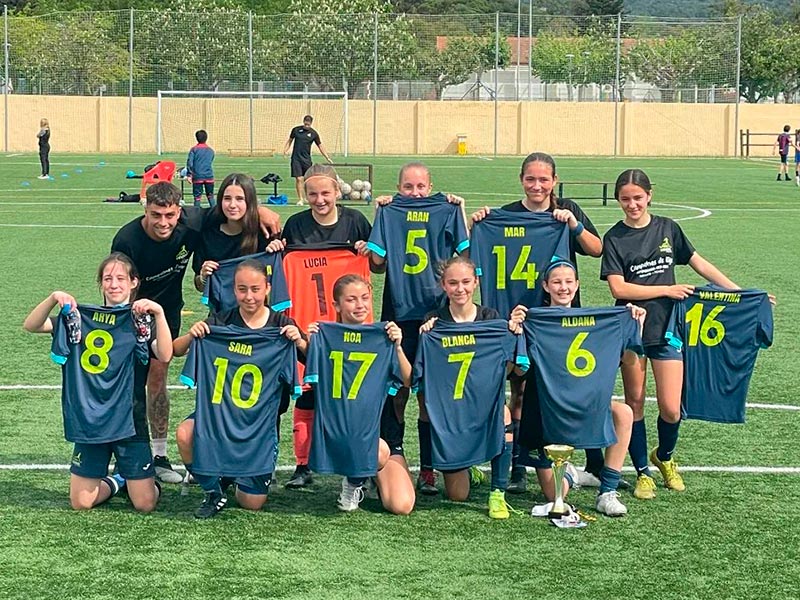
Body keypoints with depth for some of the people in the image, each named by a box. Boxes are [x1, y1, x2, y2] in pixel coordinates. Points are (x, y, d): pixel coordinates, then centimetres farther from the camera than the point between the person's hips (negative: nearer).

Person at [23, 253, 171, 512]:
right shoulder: (81, 317, 7)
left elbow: (165, 355, -19)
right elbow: (31, 325, -2)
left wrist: (159, 313, -29)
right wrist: (54, 298, -18)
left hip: (128, 420, -2)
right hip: (89, 421, 2)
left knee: (145, 504, -5)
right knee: (81, 503, 2)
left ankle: (147, 481, 30)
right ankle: (115, 483, 32)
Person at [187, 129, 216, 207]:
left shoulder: (194, 149, 0)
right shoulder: (211, 150, 10)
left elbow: (189, 162, -9)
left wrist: (189, 174, -5)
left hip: (198, 177, -2)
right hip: (209, 177, 2)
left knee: (197, 197, 2)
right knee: (210, 196, 11)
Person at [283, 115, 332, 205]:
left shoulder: (313, 133, 1)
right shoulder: (296, 130, 2)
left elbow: (320, 146, 6)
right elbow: (290, 140, 13)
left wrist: (327, 158, 1)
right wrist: (285, 149, -4)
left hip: (306, 159, 1)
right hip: (296, 158, -1)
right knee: (299, 179, -8)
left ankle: (304, 197, 23)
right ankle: (300, 199, -4)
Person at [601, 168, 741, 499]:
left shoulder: (667, 228, 5)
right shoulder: (614, 238, -4)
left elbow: (699, 263, 14)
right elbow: (618, 288, -13)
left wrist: (739, 292, 11)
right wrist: (667, 290, -12)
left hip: (667, 329, 2)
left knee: (671, 408, -3)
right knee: (635, 403, 6)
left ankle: (664, 456, 26)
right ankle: (642, 473, 20)